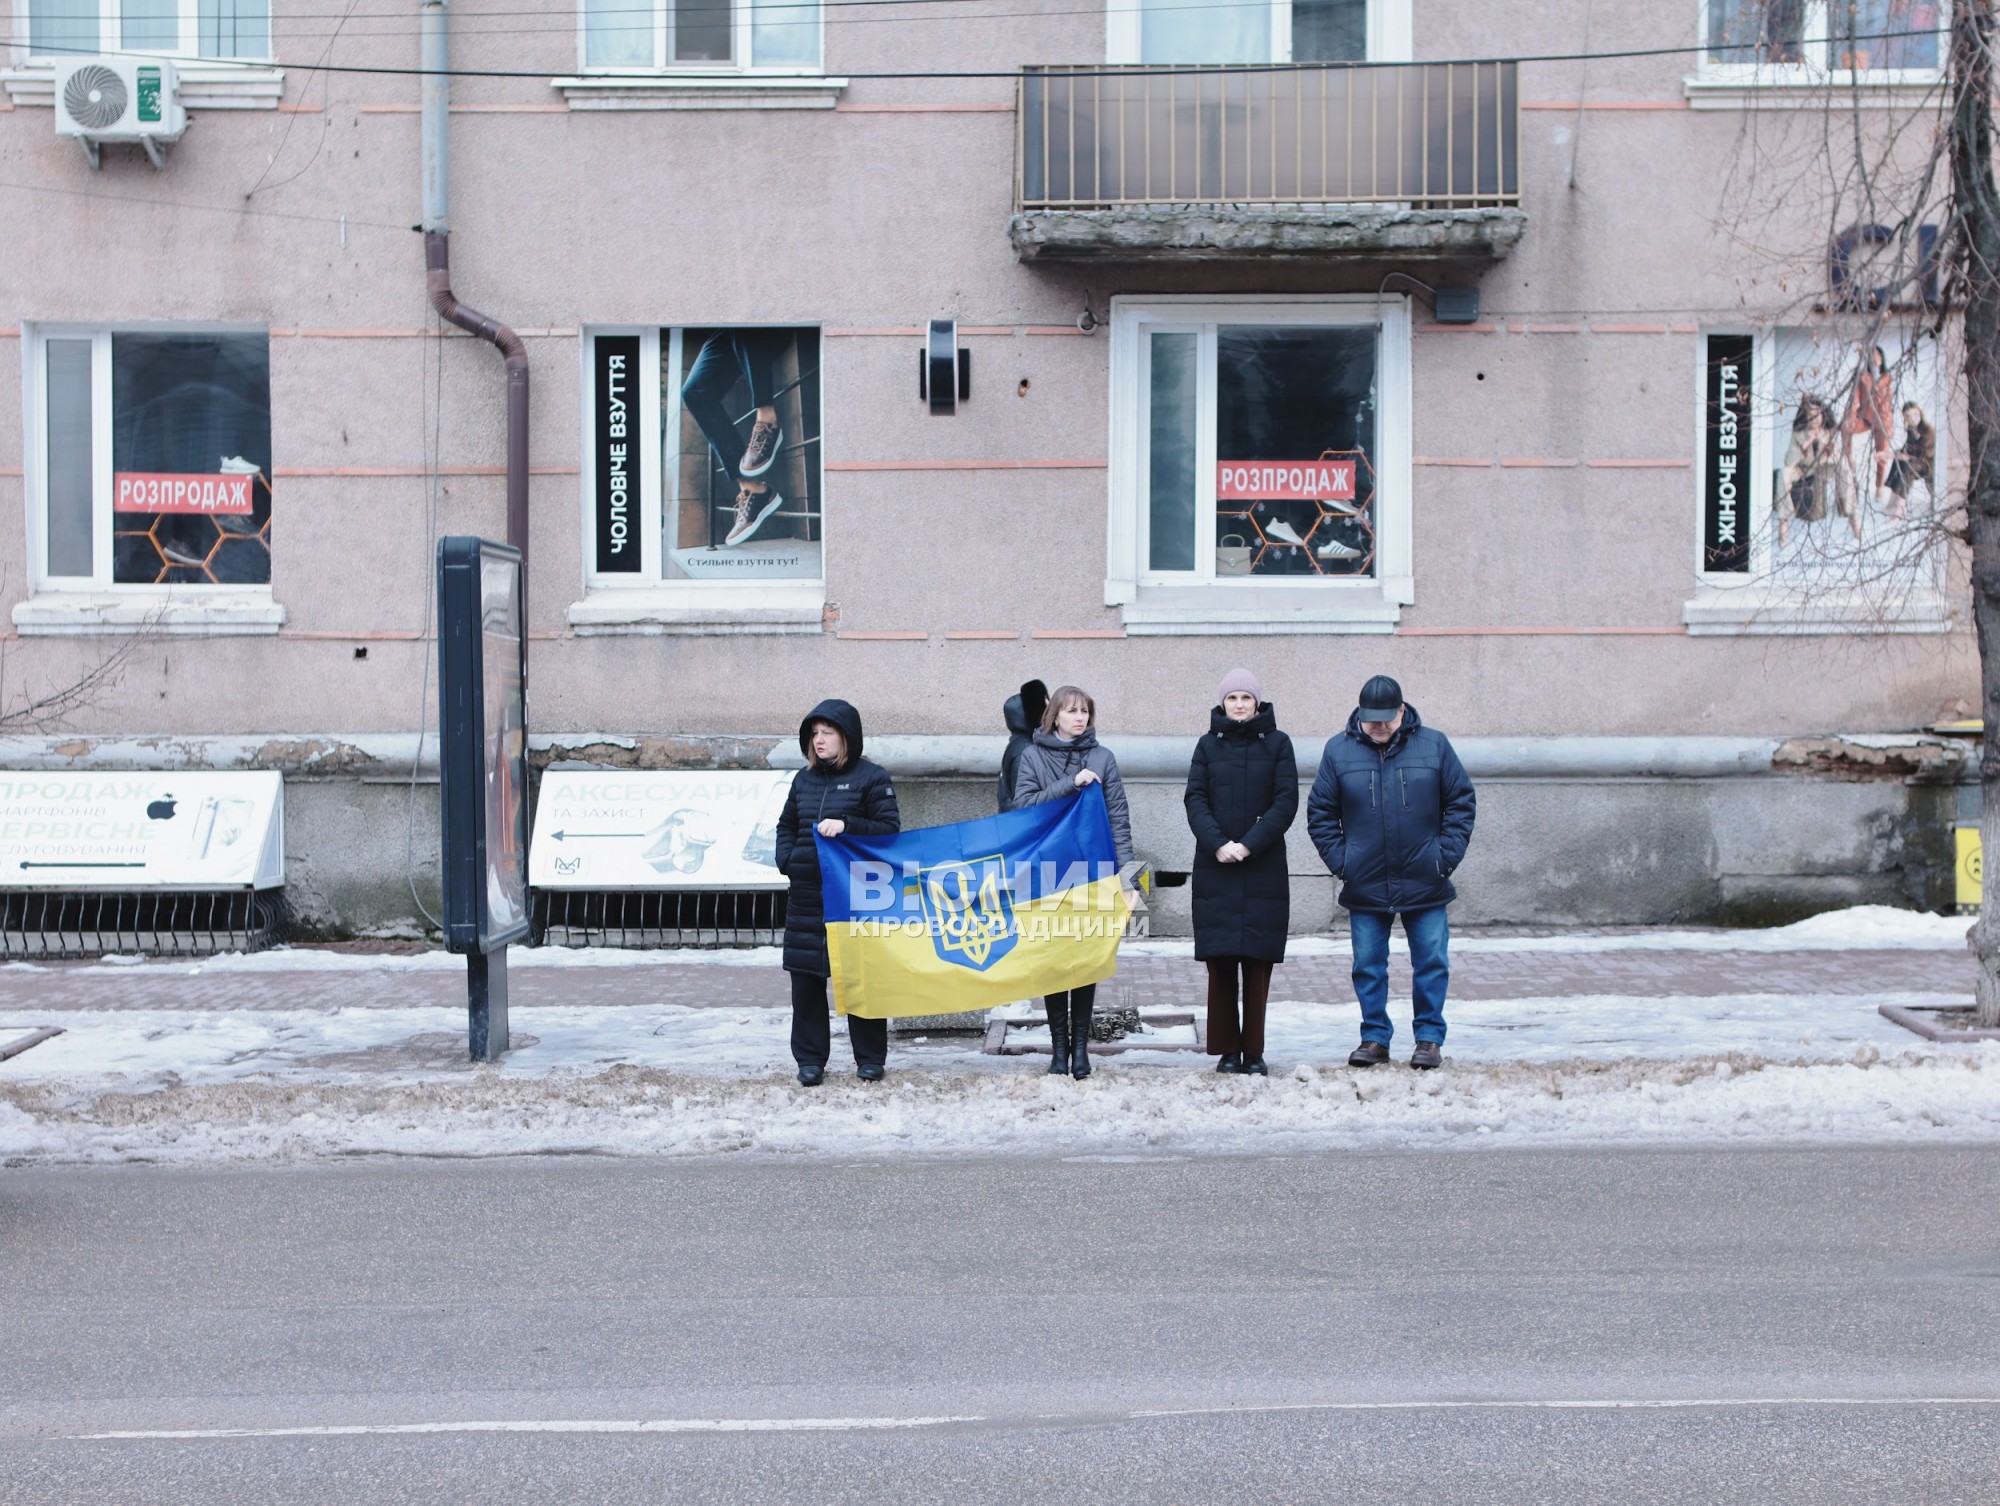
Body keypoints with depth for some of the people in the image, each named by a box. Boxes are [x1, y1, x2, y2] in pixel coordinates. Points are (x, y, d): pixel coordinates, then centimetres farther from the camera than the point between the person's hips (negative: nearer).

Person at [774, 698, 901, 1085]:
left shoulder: (871, 778, -2)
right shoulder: (804, 779, 13)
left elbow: (889, 829, -7)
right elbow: (786, 826, 22)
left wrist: (847, 826, -19)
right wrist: (787, 861, 5)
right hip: (806, 896, 5)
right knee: (805, 976, 2)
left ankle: (870, 1059, 13)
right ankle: (810, 1059, 10)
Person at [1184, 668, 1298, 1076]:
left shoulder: (1277, 744, 6)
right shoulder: (1208, 745, 10)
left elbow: (1286, 802, -1)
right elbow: (1195, 800, 3)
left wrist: (1249, 844, -12)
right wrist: (1218, 844, -13)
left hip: (1263, 870, -1)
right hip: (1216, 870, 1)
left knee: (1258, 964, -2)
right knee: (1220, 963, -2)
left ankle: (1254, 1051, 3)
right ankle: (1228, 1050, 4)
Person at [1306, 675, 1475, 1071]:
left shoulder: (1433, 745, 0)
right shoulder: (1339, 750, 1)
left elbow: (1460, 802, 6)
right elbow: (1320, 812, 7)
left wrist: (1446, 855, -3)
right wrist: (1339, 861, -3)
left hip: (1425, 882, 0)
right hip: (1365, 886, 1)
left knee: (1432, 963, 3)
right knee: (1368, 966, 6)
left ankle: (1430, 1038, 13)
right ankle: (1374, 1037, 16)